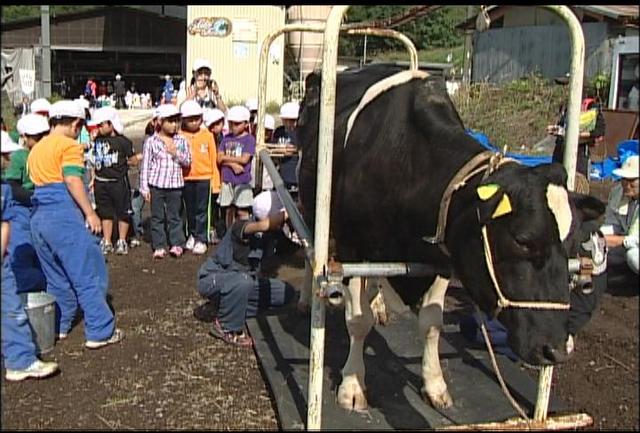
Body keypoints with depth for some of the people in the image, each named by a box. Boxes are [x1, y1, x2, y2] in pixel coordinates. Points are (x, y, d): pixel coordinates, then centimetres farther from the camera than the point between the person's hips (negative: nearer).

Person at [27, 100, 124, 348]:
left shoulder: (36, 149, 18)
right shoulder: (69, 145, -6)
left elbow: (38, 181, 19)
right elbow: (72, 180, -16)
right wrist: (90, 213, -16)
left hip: (38, 216, 8)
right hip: (64, 214, -8)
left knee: (56, 278, 17)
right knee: (88, 275, -3)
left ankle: (57, 328, 23)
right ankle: (100, 332, -2)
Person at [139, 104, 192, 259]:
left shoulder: (181, 141, 5)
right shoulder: (151, 141, -1)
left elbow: (188, 161, 4)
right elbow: (145, 166, 0)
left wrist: (176, 153, -13)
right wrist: (144, 187, -4)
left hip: (175, 184, 1)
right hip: (156, 184, -1)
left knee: (174, 216, 7)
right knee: (157, 217, 5)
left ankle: (177, 244, 14)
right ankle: (159, 246, 12)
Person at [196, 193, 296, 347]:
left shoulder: (275, 234, -6)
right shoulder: (242, 226, -29)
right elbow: (263, 225, -50)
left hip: (244, 278, 7)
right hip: (212, 279, -7)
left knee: (287, 292, -2)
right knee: (242, 281, -40)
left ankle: (234, 312, 5)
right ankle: (227, 328, -15)